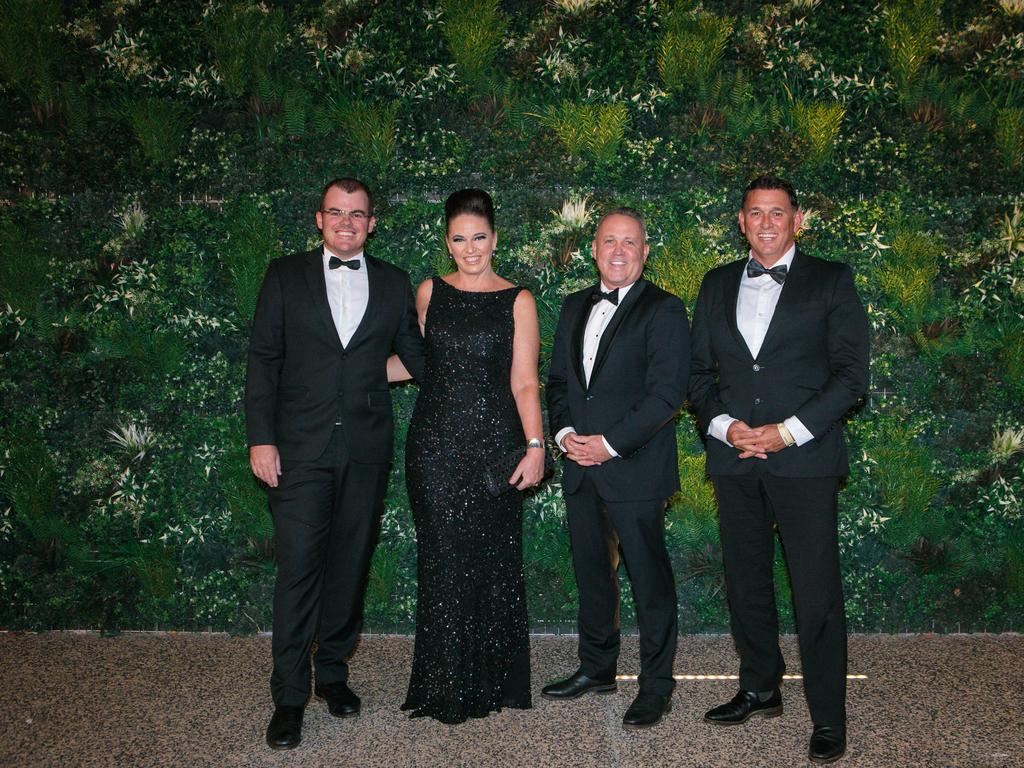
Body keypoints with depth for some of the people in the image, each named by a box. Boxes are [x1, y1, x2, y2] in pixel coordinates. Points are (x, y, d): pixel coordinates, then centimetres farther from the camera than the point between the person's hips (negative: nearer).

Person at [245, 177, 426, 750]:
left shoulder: (394, 283, 8)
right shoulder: (286, 276, 3)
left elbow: (417, 355, 13)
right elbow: (263, 359, 1)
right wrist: (261, 439, -6)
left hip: (366, 450, 2)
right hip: (300, 447, -2)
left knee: (350, 567, 12)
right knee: (298, 569, -2)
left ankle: (333, 672, 30)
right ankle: (289, 697, 10)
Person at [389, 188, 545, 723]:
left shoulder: (517, 301, 2)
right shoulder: (429, 292, 9)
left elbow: (524, 382, -2)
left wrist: (535, 446, -11)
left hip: (494, 445, -1)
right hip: (435, 444, 2)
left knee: (494, 559, 5)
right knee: (444, 560, 3)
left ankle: (494, 682, 22)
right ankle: (446, 687, 17)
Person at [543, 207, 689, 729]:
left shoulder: (663, 310, -6)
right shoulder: (575, 307, 15)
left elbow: (667, 391, -14)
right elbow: (558, 379, 16)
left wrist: (611, 443, -17)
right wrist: (564, 431, -2)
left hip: (634, 469, -6)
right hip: (581, 468, 6)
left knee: (649, 577, 3)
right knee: (591, 571, 16)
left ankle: (656, 683, 18)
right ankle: (596, 667, 33)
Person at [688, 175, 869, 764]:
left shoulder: (831, 280, 2)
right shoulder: (717, 285, 13)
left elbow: (851, 372, -4)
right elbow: (699, 371, 12)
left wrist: (787, 431, -13)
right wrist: (723, 424, -6)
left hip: (804, 459, -4)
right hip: (735, 460, 4)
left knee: (817, 594, -2)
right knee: (746, 583, 14)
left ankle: (828, 717, 14)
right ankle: (761, 690, 32)